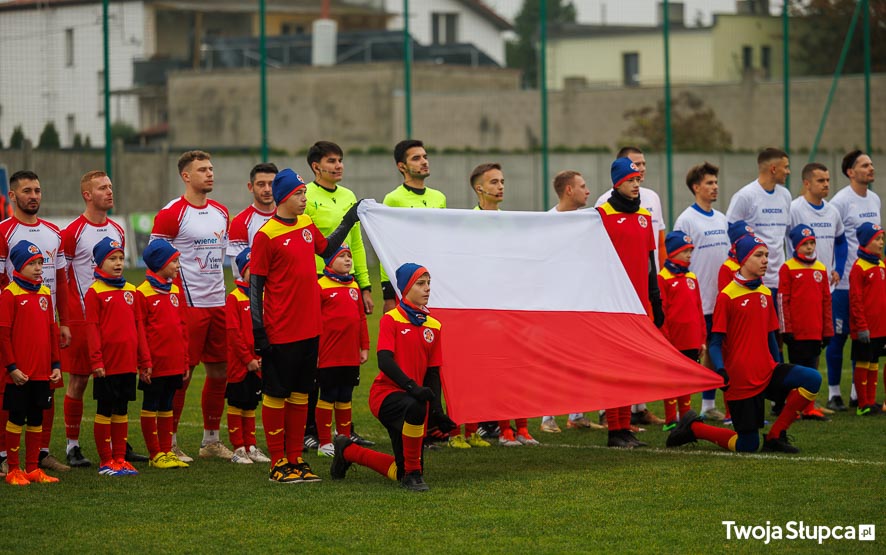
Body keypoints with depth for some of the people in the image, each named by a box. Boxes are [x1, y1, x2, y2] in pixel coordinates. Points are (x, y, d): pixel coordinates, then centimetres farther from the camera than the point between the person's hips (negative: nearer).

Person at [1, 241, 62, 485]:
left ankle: (33, 468, 18)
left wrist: (55, 364, 10)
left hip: (42, 372, 6)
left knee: (36, 419, 10)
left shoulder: (45, 293, 10)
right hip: (20, 373, -6)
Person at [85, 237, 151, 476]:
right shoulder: (95, 292, -5)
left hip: (128, 363, 5)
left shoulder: (130, 291, 11)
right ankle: (106, 462, 7)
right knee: (104, 411, 2)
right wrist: (96, 360, -15)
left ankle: (120, 458, 17)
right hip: (107, 365, -5)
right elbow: (92, 327, -9)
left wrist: (144, 359, 11)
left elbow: (139, 325, 13)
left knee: (121, 411, 11)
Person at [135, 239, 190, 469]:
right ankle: (155, 455, 7)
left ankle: (167, 451, 18)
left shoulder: (175, 291, 11)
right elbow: (139, 331, -11)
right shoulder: (143, 293, -10)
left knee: (167, 407, 13)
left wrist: (186, 361, 12)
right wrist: (143, 363, -13)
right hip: (155, 364, -7)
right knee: (150, 407, 4)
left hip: (174, 363, 7)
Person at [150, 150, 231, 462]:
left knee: (219, 371, 8)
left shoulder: (221, 212, 14)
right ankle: (169, 442, 3)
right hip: (188, 304, -7)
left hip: (218, 303, 7)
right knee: (182, 374, -5)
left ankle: (211, 441, 18)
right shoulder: (171, 214, -9)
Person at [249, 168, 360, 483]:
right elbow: (255, 285, -11)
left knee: (301, 394, 12)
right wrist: (258, 332, -14)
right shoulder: (266, 235, -12)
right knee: (275, 396, 2)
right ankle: (278, 464, 7)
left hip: (309, 328, 7)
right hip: (280, 333, -7)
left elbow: (326, 249, 30)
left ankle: (296, 459, 19)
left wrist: (348, 222, 22)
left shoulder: (307, 225, 9)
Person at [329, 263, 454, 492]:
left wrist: (437, 409, -2)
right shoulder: (391, 319, -7)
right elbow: (385, 361, -20)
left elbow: (433, 372, 11)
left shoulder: (434, 326, 9)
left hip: (412, 397, 6)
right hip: (385, 393, -6)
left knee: (401, 472, 5)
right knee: (415, 406, -42)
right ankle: (413, 473, -26)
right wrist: (411, 386, -35)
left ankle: (349, 451, 29)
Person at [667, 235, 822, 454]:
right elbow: (715, 342, -10)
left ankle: (775, 436, -4)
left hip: (767, 372, 6)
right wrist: (720, 369, -26)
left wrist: (780, 370, 19)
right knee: (748, 445, -4)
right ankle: (693, 427, 20)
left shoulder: (765, 294, 10)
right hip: (741, 380, -6)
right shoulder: (727, 296, -10)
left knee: (812, 379, -18)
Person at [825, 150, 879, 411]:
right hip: (844, 282, -7)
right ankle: (833, 393, 6)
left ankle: (858, 392, 16)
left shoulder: (875, 199, 13)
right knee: (838, 335, -1)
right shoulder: (840, 201, -10)